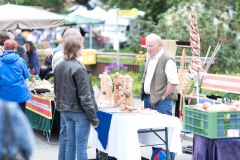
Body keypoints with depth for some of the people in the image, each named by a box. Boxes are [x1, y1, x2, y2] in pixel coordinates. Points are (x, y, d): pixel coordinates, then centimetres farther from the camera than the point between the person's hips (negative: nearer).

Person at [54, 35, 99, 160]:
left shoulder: (59, 67, 6)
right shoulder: (78, 68, -18)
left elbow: (57, 91, 15)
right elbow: (85, 96, -18)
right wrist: (94, 118, -13)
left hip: (66, 110, 8)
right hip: (79, 111, -8)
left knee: (70, 144, 14)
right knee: (81, 146, -2)